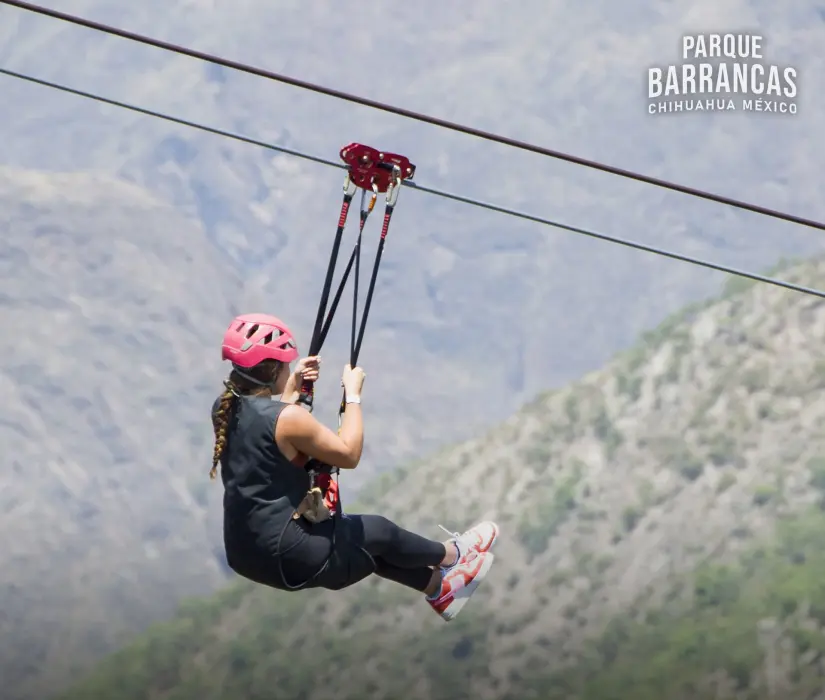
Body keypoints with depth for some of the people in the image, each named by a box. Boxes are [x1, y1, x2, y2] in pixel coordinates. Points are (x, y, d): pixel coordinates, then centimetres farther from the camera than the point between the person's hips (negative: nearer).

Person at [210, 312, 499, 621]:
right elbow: (349, 454, -13)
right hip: (288, 558, -8)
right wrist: (353, 395, -5)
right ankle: (452, 555, 45)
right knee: (379, 532, 18)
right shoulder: (288, 418, -24)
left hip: (243, 553, 8)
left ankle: (438, 588, 44)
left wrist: (292, 388, 18)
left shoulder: (224, 409, 0)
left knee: (366, 541, 27)